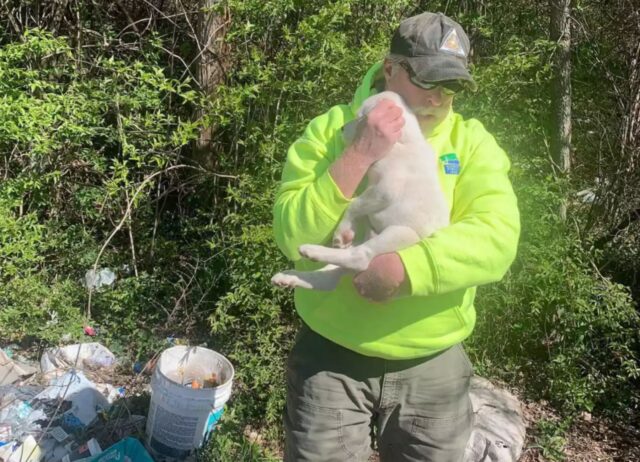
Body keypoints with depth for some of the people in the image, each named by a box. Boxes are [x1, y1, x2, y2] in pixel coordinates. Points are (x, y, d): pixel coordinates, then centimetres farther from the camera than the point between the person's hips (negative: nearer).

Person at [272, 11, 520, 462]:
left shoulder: (472, 143, -3)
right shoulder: (331, 130, -6)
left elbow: (496, 241, -17)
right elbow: (294, 238, -16)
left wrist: (404, 269, -28)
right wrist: (361, 155, -24)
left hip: (433, 365, 2)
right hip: (331, 358, -1)